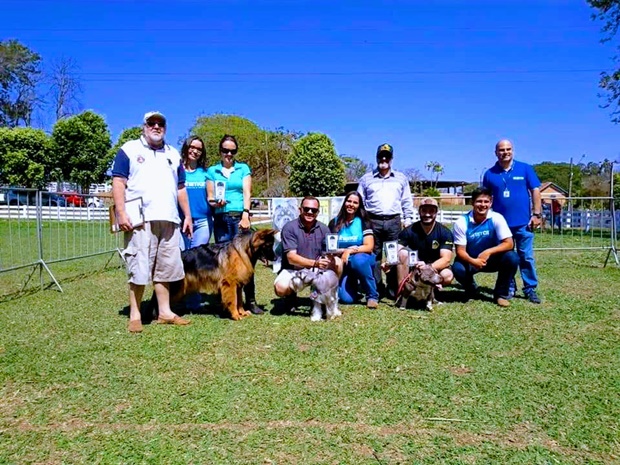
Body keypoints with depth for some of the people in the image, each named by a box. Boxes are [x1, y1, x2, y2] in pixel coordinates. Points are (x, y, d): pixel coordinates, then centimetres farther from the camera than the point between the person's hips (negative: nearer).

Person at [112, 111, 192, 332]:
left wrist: (188, 215, 15)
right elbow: (118, 183, -2)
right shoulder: (129, 149, 6)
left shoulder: (173, 154, 21)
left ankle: (165, 312, 16)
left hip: (169, 220, 5)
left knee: (165, 268, 8)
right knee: (138, 268, -4)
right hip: (140, 220, -5)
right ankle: (134, 315, 6)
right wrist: (121, 213, -13)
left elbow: (180, 188, 22)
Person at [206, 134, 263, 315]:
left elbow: (247, 193, 2)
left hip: (240, 217, -1)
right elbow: (209, 197, 11)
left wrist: (245, 215, -10)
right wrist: (215, 203, -12)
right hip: (221, 219, 1)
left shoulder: (243, 168, 12)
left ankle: (250, 301, -1)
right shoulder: (212, 171, 14)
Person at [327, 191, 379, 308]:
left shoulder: (363, 222, -3)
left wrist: (349, 251, -22)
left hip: (362, 260, -1)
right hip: (343, 264, 1)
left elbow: (369, 247, -12)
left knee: (358, 259, -39)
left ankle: (372, 296, -18)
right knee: (346, 299, -19)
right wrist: (343, 251, -17)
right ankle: (352, 284, 20)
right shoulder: (334, 223, 2)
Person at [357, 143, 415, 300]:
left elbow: (407, 202, 15)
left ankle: (393, 290, 8)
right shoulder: (366, 179, 11)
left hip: (394, 221, 1)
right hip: (373, 221, 0)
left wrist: (408, 219, 7)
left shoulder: (401, 179, 14)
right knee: (373, 256, 0)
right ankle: (376, 290, 6)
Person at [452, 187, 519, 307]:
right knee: (457, 268, -32)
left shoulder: (496, 218, -17)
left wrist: (488, 252, -35)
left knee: (512, 258, -27)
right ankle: (472, 291, 5)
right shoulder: (462, 222, -18)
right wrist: (473, 261, -37)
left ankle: (501, 294, -4)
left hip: (492, 259, 1)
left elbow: (509, 244, -20)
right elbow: (460, 250, -17)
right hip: (471, 260, -1)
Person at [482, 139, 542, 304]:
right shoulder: (490, 174, 4)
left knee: (526, 257, 4)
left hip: (523, 222, -1)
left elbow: (535, 191, 1)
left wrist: (537, 214, -5)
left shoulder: (525, 169, 2)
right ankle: (509, 288, 21)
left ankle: (530, 289, 13)